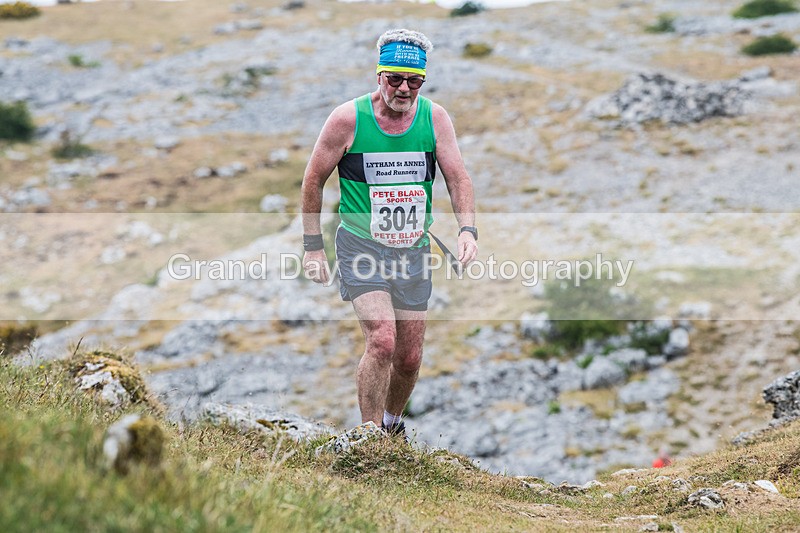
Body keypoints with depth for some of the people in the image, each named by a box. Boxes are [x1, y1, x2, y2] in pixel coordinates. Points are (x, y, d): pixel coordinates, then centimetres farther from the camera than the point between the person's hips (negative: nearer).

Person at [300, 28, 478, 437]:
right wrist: (313, 246, -1)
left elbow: (458, 177, -1)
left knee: (410, 358, 9)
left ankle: (392, 421, 38)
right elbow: (313, 180, 0)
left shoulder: (435, 118, -1)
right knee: (382, 341, -22)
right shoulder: (348, 119, -10)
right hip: (362, 248, -4)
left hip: (413, 251, 4)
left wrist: (467, 229, -19)